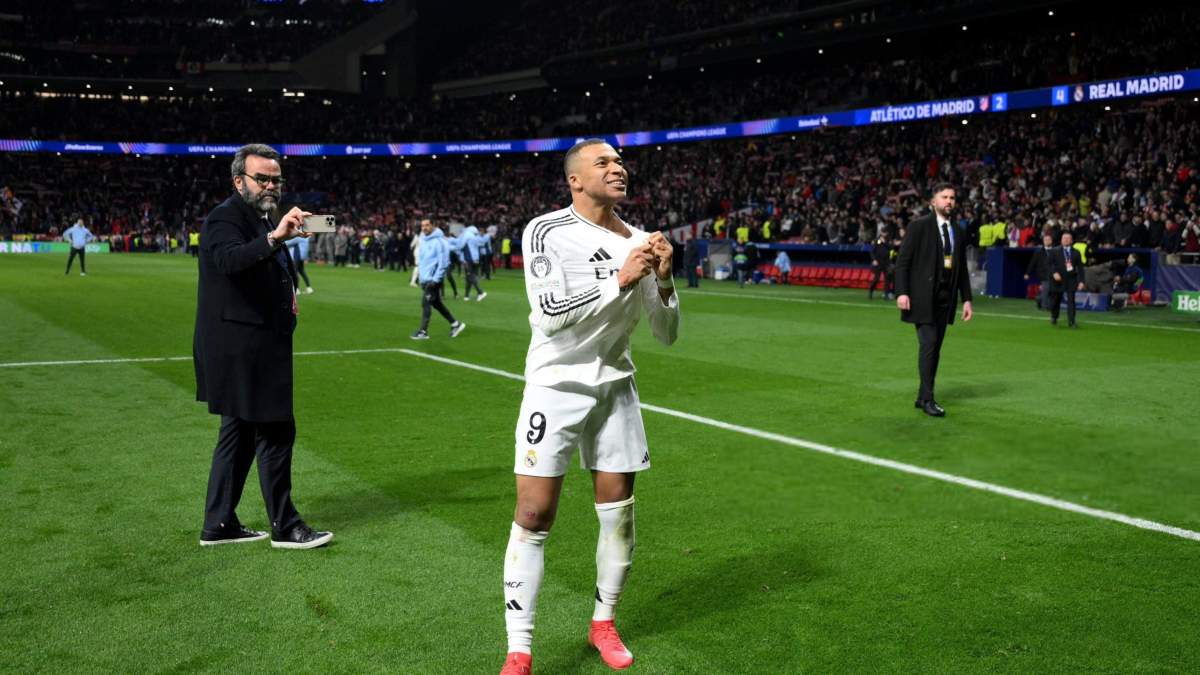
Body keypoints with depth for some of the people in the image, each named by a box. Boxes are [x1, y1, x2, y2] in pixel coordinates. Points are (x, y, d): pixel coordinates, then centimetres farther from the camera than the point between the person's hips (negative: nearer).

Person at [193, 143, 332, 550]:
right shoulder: (225, 218, -12)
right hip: (241, 346, -11)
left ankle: (219, 524, 23)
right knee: (276, 432, -6)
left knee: (240, 433, 14)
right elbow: (229, 259, -34)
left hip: (255, 347, 11)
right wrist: (275, 237, -47)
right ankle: (284, 527, 3)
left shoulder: (263, 220, 18)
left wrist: (286, 293, 10)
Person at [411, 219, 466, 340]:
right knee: (436, 303, 15)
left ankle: (423, 331, -3)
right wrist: (420, 273, 16)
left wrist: (435, 279, -20)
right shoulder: (423, 239, 9)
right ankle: (455, 323, 26)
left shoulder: (439, 241, -15)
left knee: (426, 303, -9)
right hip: (424, 278, 9)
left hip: (433, 279, -9)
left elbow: (444, 262, -18)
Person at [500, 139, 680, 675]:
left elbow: (667, 333, 6)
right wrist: (620, 281, -25)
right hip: (556, 387, -4)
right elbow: (551, 313, -22)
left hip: (615, 389, 5)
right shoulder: (546, 231, -10)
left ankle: (603, 623, 30)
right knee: (533, 518, -6)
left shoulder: (638, 243, 3)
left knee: (618, 512, 8)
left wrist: (662, 280, -11)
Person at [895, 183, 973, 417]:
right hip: (923, 296, -6)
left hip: (945, 299, 6)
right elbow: (902, 261, -7)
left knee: (936, 346, 6)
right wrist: (902, 292, -15)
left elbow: (962, 268, 17)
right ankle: (928, 399, -6)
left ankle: (922, 397, 13)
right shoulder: (919, 225, -4)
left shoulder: (958, 232, 13)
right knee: (929, 343, -11)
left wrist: (966, 299, 11)